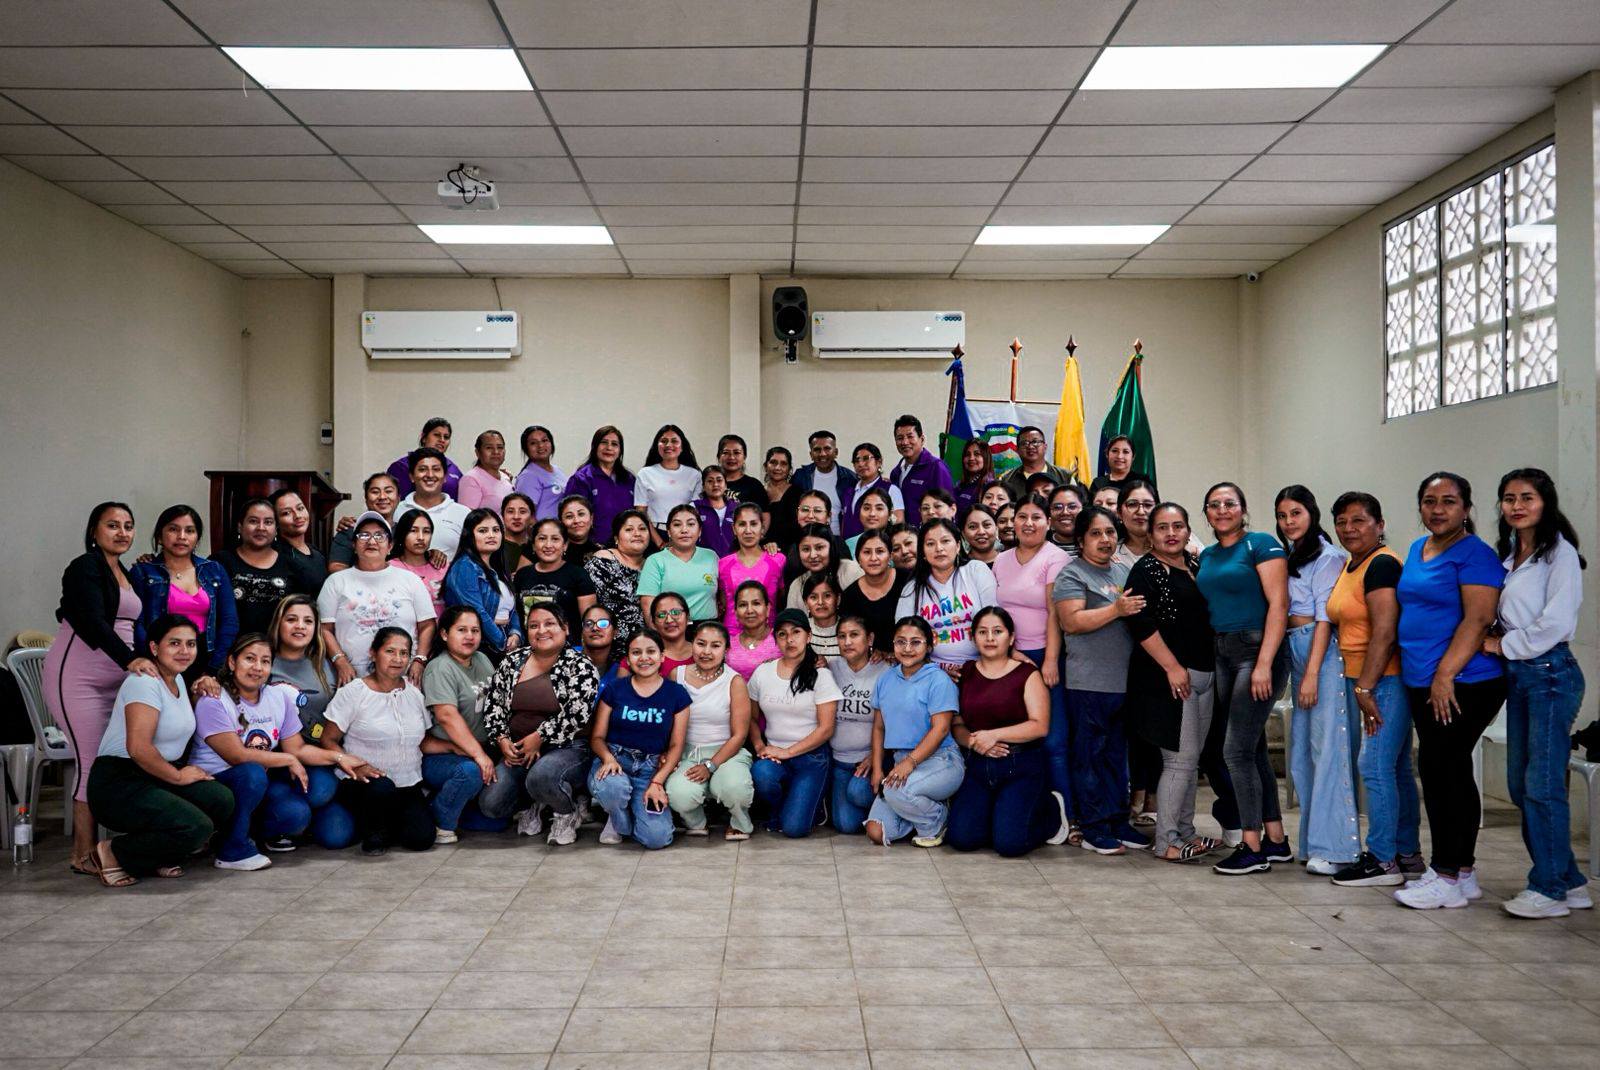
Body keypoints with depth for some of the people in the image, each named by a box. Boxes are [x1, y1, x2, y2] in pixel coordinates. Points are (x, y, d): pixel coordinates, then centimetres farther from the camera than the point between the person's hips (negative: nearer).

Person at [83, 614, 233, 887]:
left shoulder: (177, 679, 13)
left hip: (154, 780, 9)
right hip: (118, 783, -9)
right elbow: (138, 748, -24)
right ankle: (112, 854, -6)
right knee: (197, 828, -26)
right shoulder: (145, 682, -16)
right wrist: (179, 776, -14)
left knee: (222, 800, -15)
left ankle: (159, 858, 4)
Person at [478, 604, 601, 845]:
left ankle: (569, 811, -2)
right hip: (518, 750, 5)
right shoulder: (512, 661, 9)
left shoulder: (580, 665, -6)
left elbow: (577, 714, -16)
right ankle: (535, 803, 20)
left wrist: (539, 737, -16)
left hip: (567, 747, -5)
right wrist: (502, 740, -4)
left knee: (541, 777, -37)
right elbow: (492, 704, 10)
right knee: (491, 805, -13)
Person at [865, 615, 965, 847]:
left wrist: (910, 761, -25)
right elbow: (879, 727, 15)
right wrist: (877, 768, 4)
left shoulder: (938, 679, -10)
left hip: (939, 760, -6)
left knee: (895, 790, -35)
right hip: (900, 761, 6)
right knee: (876, 833, -8)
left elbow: (940, 729, -16)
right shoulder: (886, 679, 10)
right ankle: (924, 808, 19)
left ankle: (937, 821, -3)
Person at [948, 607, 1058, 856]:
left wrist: (993, 735, -16)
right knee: (962, 838, -15)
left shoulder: (1027, 674, 0)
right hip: (978, 766, 4)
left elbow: (1040, 726, -9)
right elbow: (956, 725, 9)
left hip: (1021, 767, -3)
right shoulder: (965, 674, 12)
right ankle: (996, 812, 17)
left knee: (1009, 843, -18)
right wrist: (972, 741, -12)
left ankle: (1050, 811, 14)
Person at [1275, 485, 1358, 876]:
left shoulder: (1328, 557, -6)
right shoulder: (1290, 559, 19)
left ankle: (1335, 846, -7)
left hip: (1323, 655, -8)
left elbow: (1324, 618, -11)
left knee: (1327, 747, -9)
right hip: (1296, 655, 8)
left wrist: (1312, 674, -15)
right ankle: (1313, 842, 14)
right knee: (1302, 751, 8)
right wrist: (1298, 672, 8)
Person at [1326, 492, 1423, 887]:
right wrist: (1358, 686, 16)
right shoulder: (1351, 565, 16)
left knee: (1375, 766, -8)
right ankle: (1408, 855, 20)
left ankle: (1383, 861, -2)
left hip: (1385, 679, -10)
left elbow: (1384, 632, -20)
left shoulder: (1382, 564, -13)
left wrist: (1365, 688, -20)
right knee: (1397, 769, 13)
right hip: (1361, 680, 10)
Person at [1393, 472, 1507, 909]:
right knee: (1454, 774, 12)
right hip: (1423, 684, 8)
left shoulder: (1475, 554, -10)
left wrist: (1445, 674, -22)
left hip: (1462, 684, -8)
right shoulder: (1416, 550, 15)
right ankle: (1463, 873, 20)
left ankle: (1447, 879, 0)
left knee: (1439, 770, -8)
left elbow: (1478, 619, -18)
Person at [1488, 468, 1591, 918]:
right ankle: (1570, 882, 19)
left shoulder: (1559, 553, -7)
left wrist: (1505, 645, -7)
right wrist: (1494, 642, 3)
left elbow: (1555, 622, -15)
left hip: (1549, 673, -8)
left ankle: (1550, 889, 2)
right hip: (1517, 676, 8)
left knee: (1542, 784, -7)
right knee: (1520, 784, 9)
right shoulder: (1508, 555, 16)